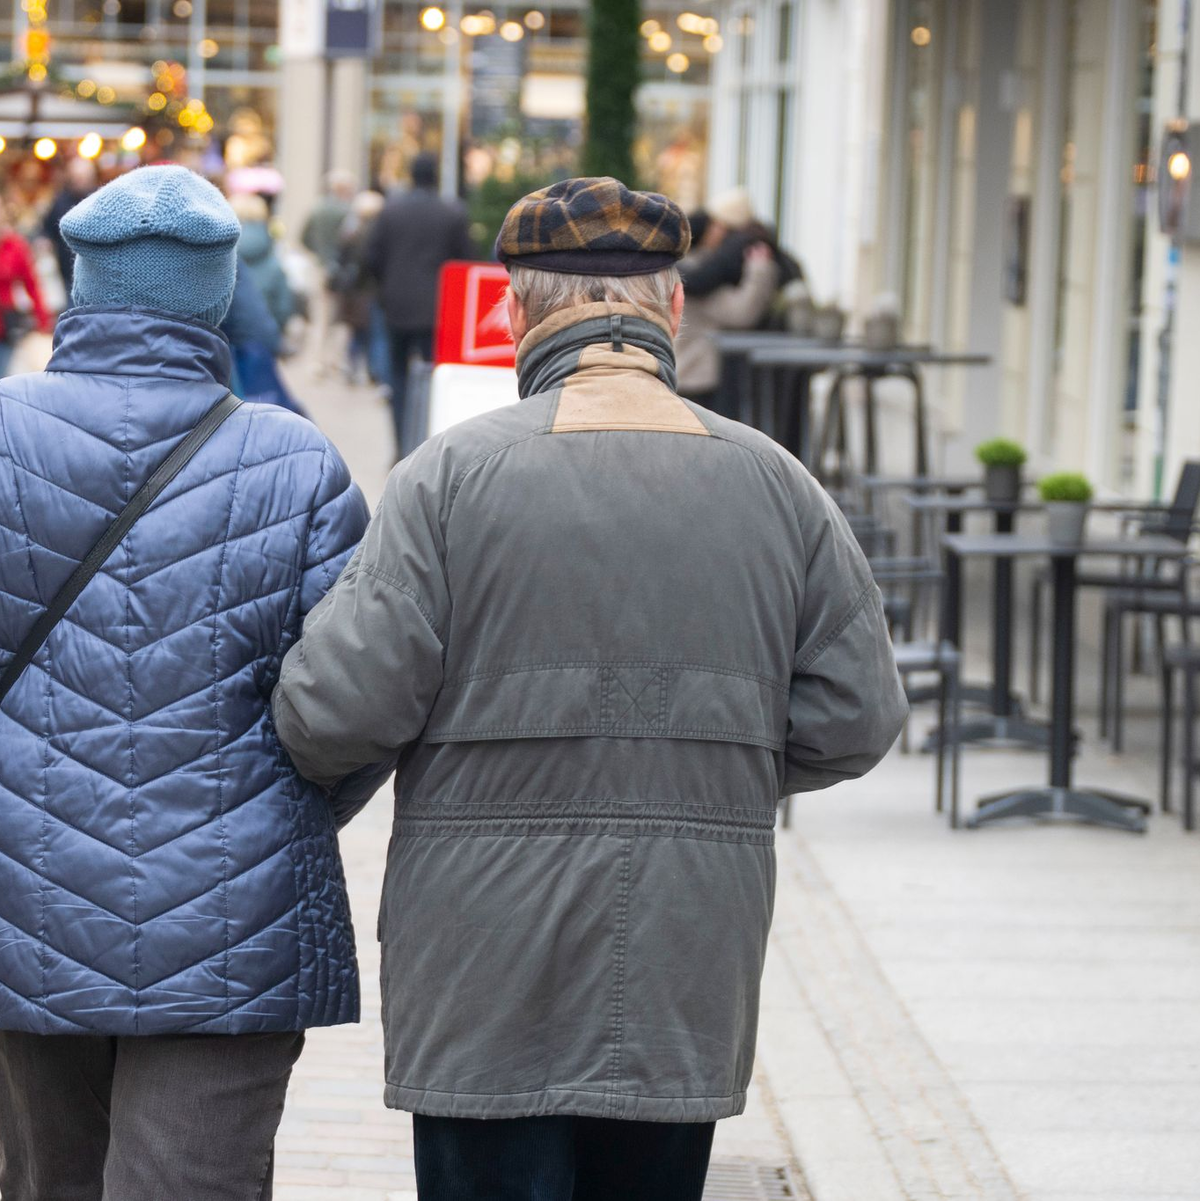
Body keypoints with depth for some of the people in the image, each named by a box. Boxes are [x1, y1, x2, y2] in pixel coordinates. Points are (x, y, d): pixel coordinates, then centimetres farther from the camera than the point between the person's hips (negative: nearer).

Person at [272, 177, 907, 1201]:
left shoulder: (452, 474, -8)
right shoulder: (775, 484, 3)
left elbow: (336, 711, -13)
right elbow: (854, 719, 4)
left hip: (488, 995, -3)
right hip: (689, 993, 3)